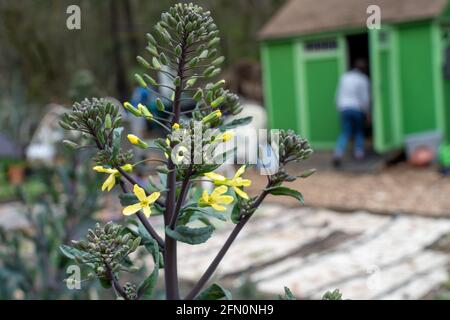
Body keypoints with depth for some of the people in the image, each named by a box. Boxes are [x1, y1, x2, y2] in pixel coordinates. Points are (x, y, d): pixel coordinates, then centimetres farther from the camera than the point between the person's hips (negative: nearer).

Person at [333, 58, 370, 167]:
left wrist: (340, 108, 20)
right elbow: (365, 98, -7)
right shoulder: (363, 79, -5)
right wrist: (366, 113, 2)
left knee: (345, 133, 2)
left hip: (344, 109, 3)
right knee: (359, 132, 17)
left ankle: (338, 153, -17)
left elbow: (338, 94, 11)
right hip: (358, 109, -3)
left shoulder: (344, 77, 9)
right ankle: (359, 152, 15)